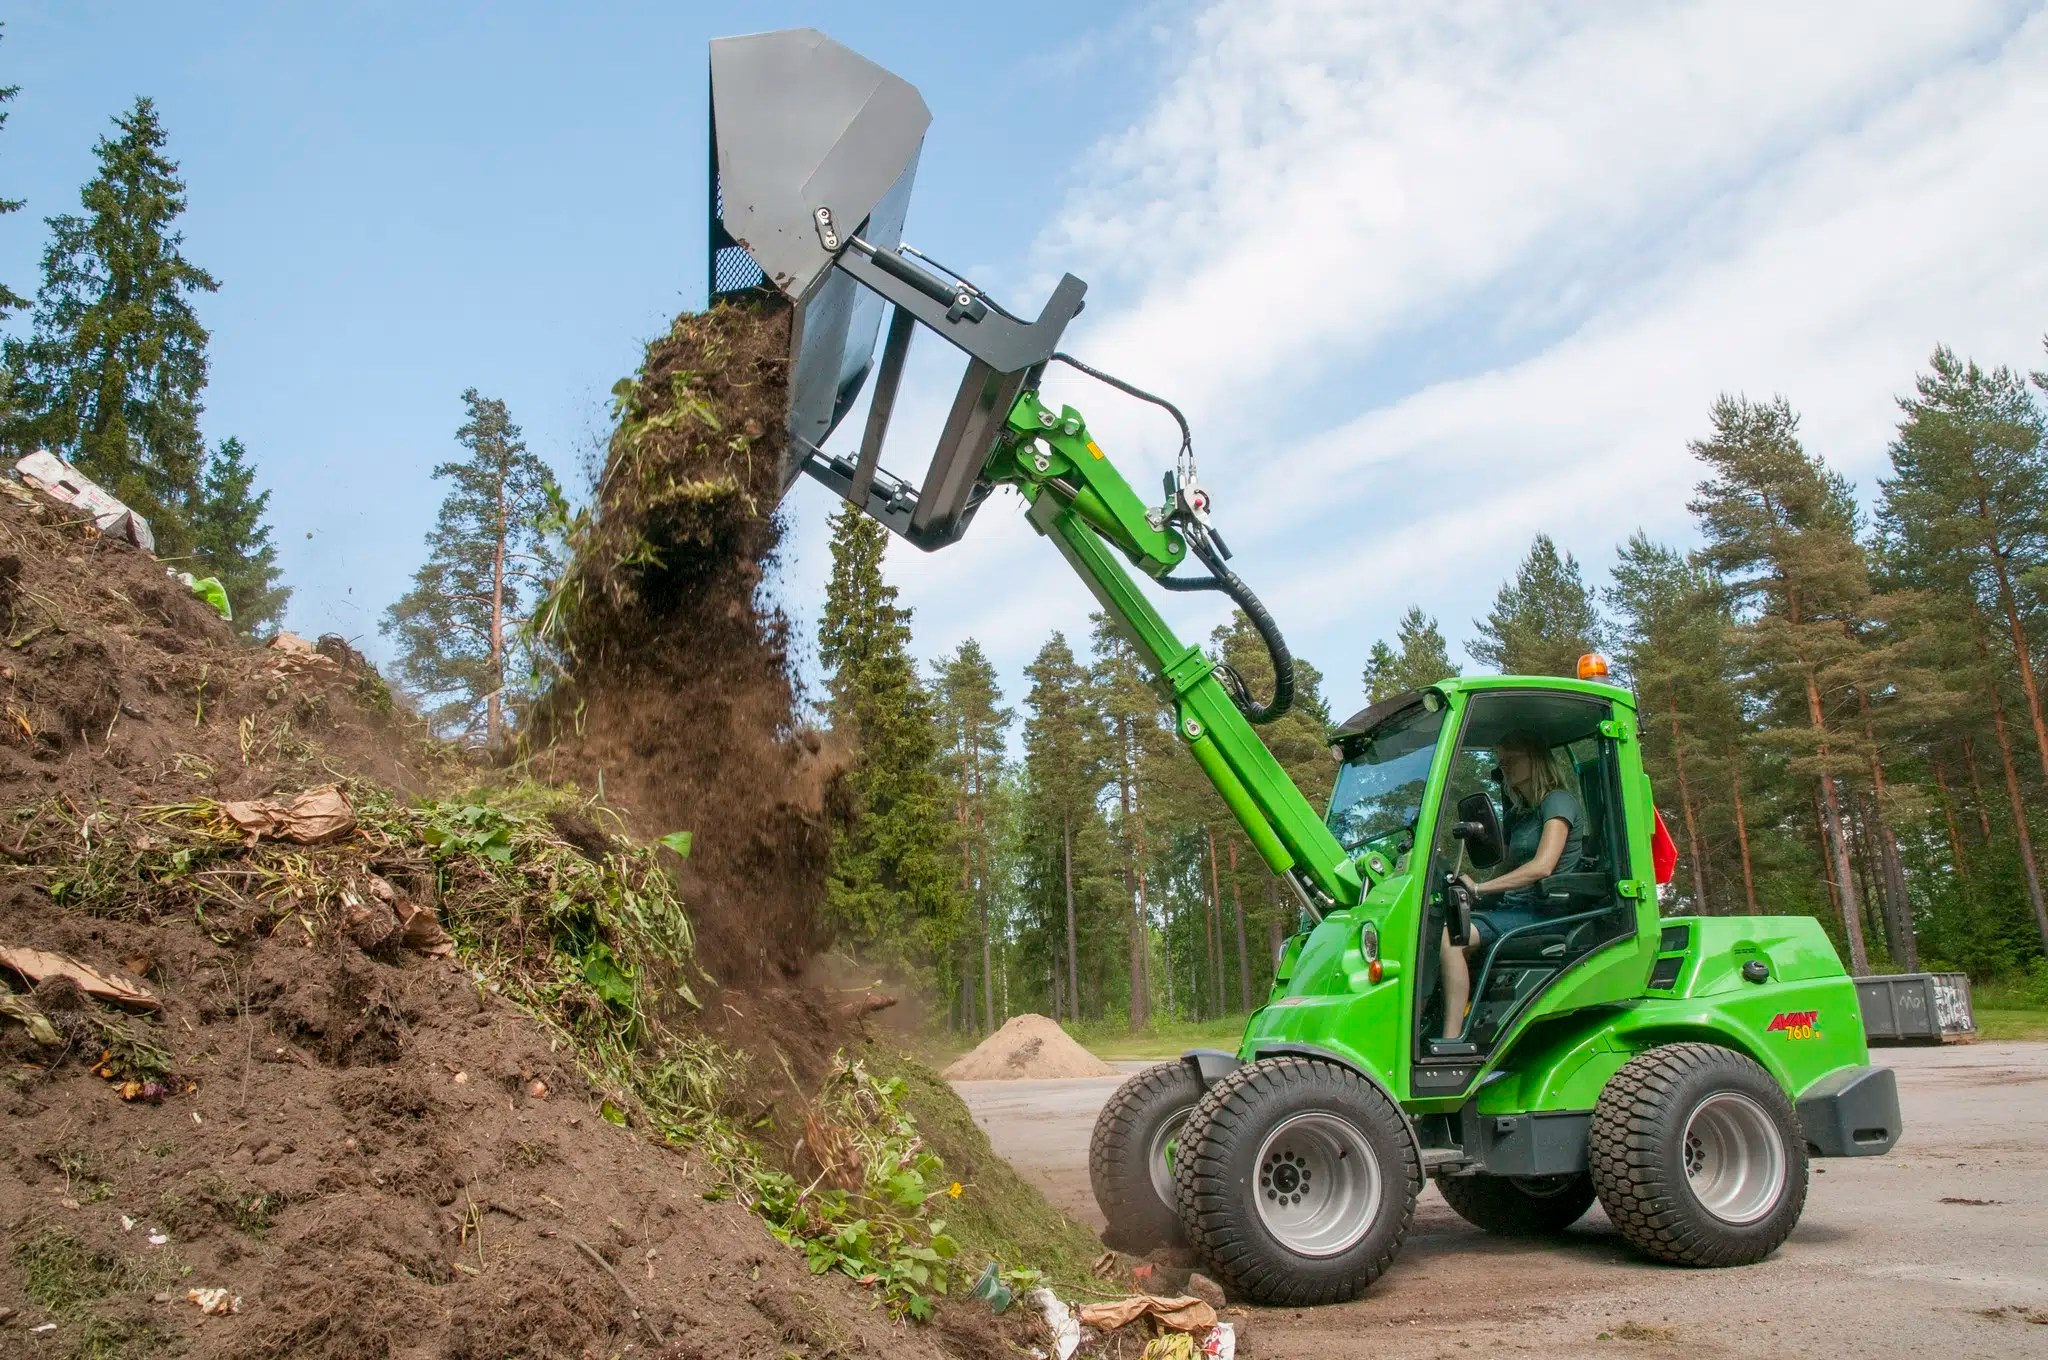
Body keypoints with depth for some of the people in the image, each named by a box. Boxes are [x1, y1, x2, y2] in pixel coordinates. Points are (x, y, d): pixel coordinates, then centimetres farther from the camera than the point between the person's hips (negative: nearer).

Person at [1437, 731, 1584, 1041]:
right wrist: (1468, 891, 3)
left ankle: (1451, 1045, -32)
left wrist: (1479, 888, -19)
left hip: (1543, 912, -8)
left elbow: (1542, 867, -17)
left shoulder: (1558, 801, -3)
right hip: (1514, 910, 8)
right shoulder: (1519, 814, 25)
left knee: (1450, 937, -30)